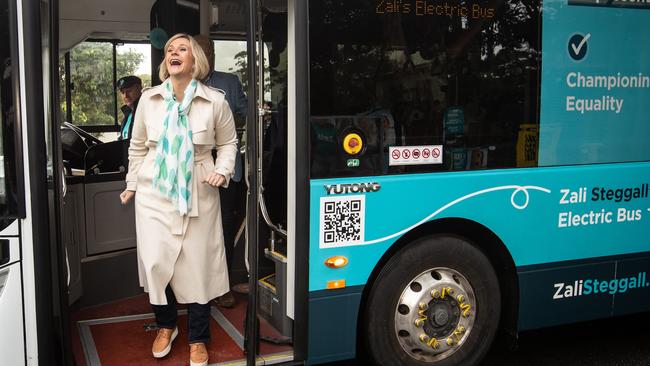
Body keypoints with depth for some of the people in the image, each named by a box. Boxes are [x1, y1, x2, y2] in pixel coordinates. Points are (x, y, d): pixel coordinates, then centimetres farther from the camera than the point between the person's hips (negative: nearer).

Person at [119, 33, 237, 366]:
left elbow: (228, 142, 9)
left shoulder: (215, 101, -3)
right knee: (155, 261, -1)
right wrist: (132, 185, 15)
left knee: (198, 266, 2)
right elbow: (137, 146, 13)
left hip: (198, 194, -1)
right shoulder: (149, 99, 2)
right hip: (154, 193, 2)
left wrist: (223, 171, -7)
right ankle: (165, 326, 26)